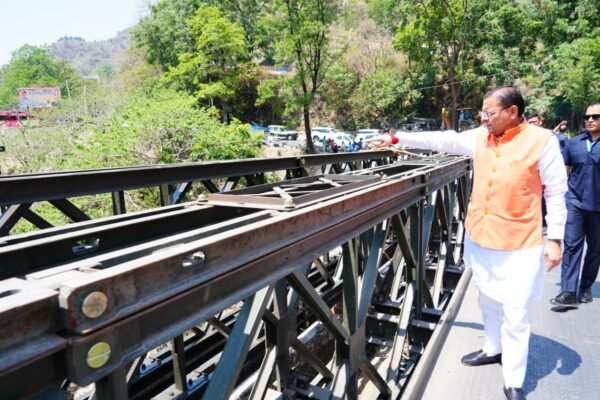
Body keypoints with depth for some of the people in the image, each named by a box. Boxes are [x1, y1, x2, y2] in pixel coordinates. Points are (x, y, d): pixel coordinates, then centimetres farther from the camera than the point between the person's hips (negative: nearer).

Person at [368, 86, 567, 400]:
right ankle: (493, 349, 44)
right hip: (480, 238, 6)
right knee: (489, 302, 22)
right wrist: (396, 138, 3)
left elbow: (556, 193, -9)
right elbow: (442, 140, 6)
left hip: (519, 245, -5)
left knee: (515, 315, 1)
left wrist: (555, 238, -9)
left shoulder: (541, 141, -13)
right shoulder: (480, 137, 1)